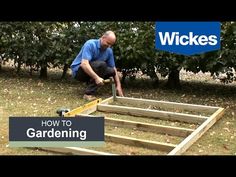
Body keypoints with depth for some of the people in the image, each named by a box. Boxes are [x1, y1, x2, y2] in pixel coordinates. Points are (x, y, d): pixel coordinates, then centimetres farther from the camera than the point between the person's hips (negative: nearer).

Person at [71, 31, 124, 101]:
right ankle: (89, 93, -27)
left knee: (111, 71, -12)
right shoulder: (90, 44, -22)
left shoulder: (109, 51, -1)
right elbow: (84, 64, -34)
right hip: (78, 70, -7)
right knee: (101, 64, -30)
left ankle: (90, 84, 4)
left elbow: (114, 68, 3)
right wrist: (96, 77, -44)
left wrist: (118, 86, -7)